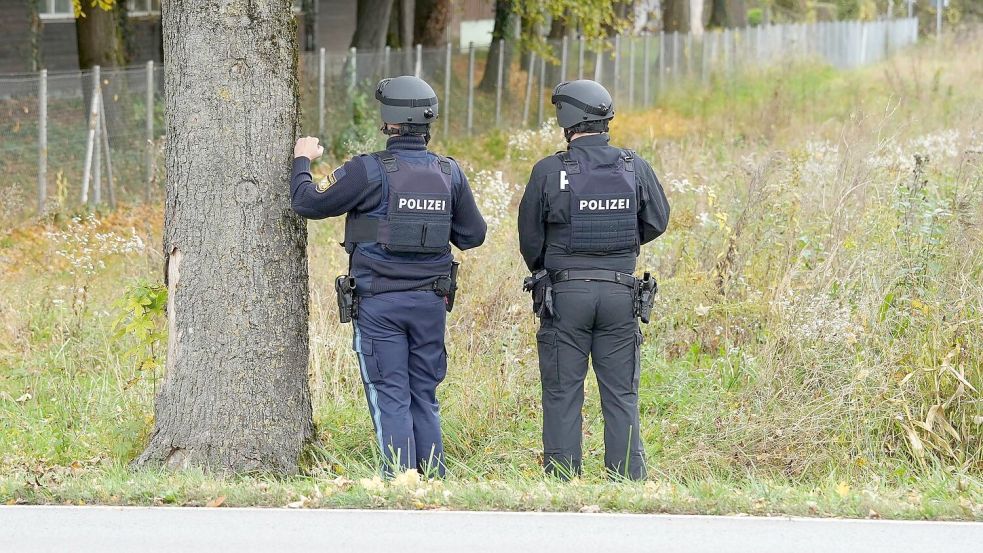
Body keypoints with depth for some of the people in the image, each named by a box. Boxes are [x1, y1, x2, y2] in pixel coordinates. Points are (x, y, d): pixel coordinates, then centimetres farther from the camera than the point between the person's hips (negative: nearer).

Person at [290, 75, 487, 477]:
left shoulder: (370, 171, -12)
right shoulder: (449, 173, 2)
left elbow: (308, 203, -4)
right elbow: (472, 235, 10)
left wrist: (303, 161, 14)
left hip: (379, 303, -4)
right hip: (431, 301, 4)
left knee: (391, 398, -2)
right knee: (424, 398, 12)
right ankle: (434, 480, 10)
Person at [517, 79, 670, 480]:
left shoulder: (549, 171, -9)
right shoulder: (636, 169, -2)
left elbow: (530, 237, 0)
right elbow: (657, 221, 10)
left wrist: (543, 273, 20)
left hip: (565, 292, -2)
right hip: (621, 291, 2)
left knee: (563, 392, 4)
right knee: (621, 394, 7)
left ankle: (562, 481, 2)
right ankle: (629, 479, 4)